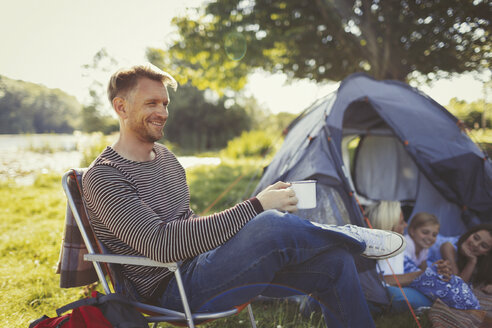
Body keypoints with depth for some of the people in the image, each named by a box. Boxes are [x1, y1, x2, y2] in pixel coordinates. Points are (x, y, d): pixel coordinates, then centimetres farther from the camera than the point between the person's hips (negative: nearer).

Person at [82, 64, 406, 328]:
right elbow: (161, 244, -26)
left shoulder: (165, 156, 14)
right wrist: (256, 207, -26)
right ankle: (354, 237, -3)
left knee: (335, 262, -4)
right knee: (273, 225, -33)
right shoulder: (103, 177, -13)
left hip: (204, 265, 8)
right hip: (174, 290, -8)